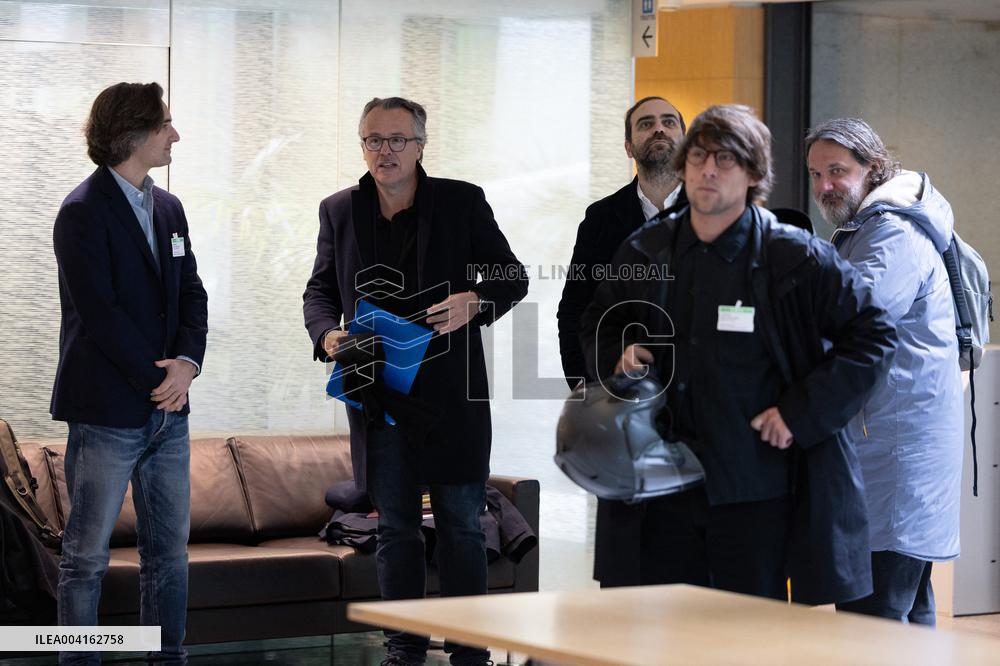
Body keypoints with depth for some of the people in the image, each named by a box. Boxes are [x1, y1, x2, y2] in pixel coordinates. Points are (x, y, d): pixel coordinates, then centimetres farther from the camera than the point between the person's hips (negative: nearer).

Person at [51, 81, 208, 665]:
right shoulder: (85, 212, -11)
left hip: (168, 410, 8)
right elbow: (99, 312, -16)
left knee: (170, 551, 11)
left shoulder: (169, 207, 13)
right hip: (108, 414, -7)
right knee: (87, 557, 0)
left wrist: (187, 363, -7)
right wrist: (157, 378, -14)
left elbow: (192, 294, 11)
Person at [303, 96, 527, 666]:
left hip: (451, 395, -2)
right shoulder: (339, 211, 9)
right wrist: (327, 332, -6)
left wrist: (474, 302, -17)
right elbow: (320, 290, 16)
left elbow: (513, 277, 3)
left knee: (461, 524, 0)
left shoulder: (463, 202, 1)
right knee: (396, 528, 8)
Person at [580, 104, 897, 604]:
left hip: (757, 491, -4)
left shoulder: (797, 258, -7)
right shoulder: (644, 252, 7)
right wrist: (618, 354, 1)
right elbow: (598, 324, 25)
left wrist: (800, 413, -11)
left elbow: (873, 335, -4)